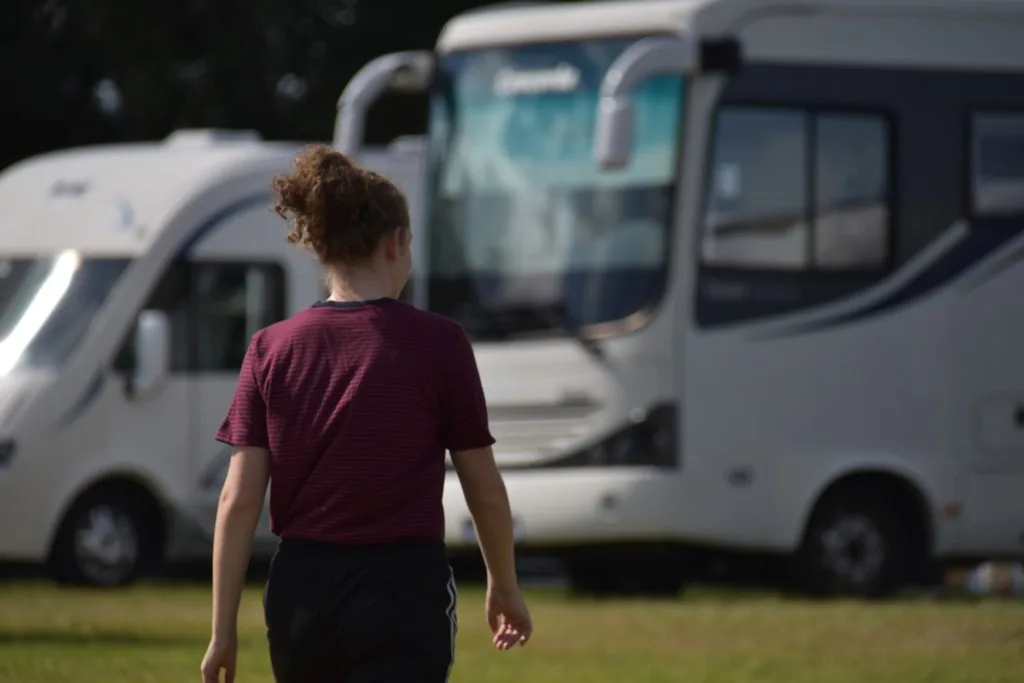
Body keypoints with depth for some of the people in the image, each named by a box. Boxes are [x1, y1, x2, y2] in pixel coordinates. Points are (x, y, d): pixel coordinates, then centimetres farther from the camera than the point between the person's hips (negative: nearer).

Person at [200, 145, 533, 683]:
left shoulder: (270, 350, 1)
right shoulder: (438, 343, -6)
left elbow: (238, 502, -1)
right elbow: (485, 491, 2)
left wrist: (223, 630, 4)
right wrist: (504, 587, 18)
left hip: (300, 593, 4)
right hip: (403, 592, -4)